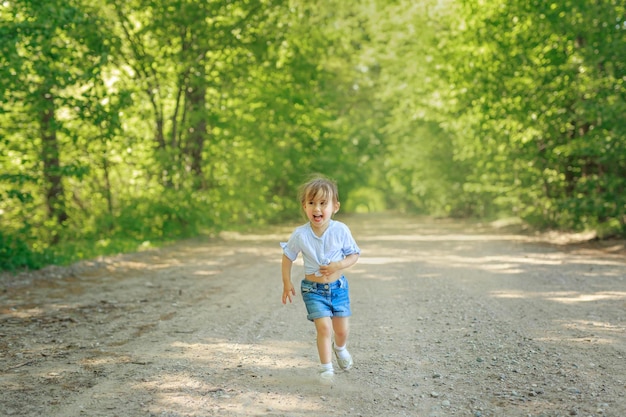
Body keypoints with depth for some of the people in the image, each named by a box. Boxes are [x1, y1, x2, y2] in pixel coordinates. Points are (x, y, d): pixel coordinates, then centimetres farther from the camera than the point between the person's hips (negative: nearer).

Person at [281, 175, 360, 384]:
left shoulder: (341, 230, -15)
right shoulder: (300, 235, -15)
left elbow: (354, 255, -3)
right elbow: (287, 256, 1)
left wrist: (339, 265, -22)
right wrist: (287, 283, 0)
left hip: (338, 286, 2)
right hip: (313, 289, -1)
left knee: (342, 329, 9)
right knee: (324, 326, -15)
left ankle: (340, 348, 44)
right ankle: (326, 368, 0)